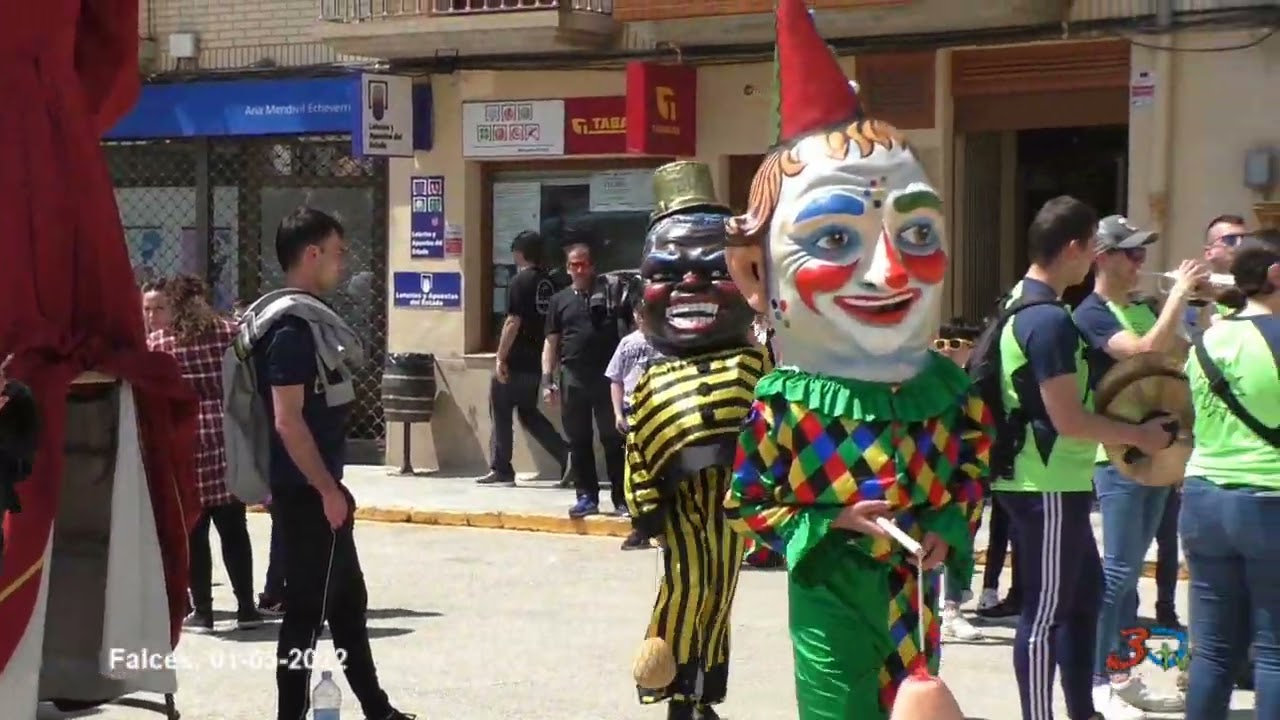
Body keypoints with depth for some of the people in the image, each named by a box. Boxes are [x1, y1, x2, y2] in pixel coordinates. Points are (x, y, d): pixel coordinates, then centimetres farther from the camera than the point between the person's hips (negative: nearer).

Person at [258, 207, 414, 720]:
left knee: (348, 602, 17)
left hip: (317, 490, 10)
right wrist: (327, 490, -20)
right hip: (306, 493, -10)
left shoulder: (305, 318, 12)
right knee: (307, 609, -2)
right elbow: (287, 421, -23)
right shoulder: (291, 327, -18)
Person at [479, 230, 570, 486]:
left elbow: (513, 322, -18)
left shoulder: (520, 281, -12)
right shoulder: (548, 283, 10)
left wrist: (500, 358, -16)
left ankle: (501, 470, 6)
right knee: (529, 413, 17)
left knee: (500, 412, 4)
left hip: (516, 361, -7)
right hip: (536, 361, 7)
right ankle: (566, 454, 4)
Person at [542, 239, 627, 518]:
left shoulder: (609, 291, 5)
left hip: (607, 375, -2)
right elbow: (551, 341, 11)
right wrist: (547, 379, 3)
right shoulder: (560, 300, 12)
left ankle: (621, 498, 4)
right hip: (572, 379, 2)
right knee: (579, 440, 6)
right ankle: (586, 496, 13)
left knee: (613, 438, 0)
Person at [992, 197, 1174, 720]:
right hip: (1048, 487, -11)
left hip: (1049, 482, 11)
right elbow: (1067, 419, -23)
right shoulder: (1051, 319, -21)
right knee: (1046, 613, -2)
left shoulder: (1022, 304, 10)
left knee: (1084, 591, 20)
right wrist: (1138, 435, -11)